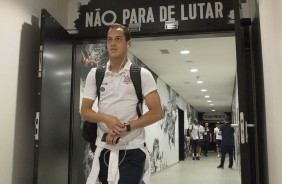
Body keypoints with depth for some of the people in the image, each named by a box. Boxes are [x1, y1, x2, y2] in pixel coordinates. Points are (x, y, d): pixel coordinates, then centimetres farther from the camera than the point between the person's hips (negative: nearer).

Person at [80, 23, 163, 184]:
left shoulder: (142, 74, -4)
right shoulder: (95, 74, 5)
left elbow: (157, 113, -8)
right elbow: (85, 111, 5)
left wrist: (126, 127, -18)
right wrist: (106, 118, -15)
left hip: (132, 150, -3)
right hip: (104, 149, 3)